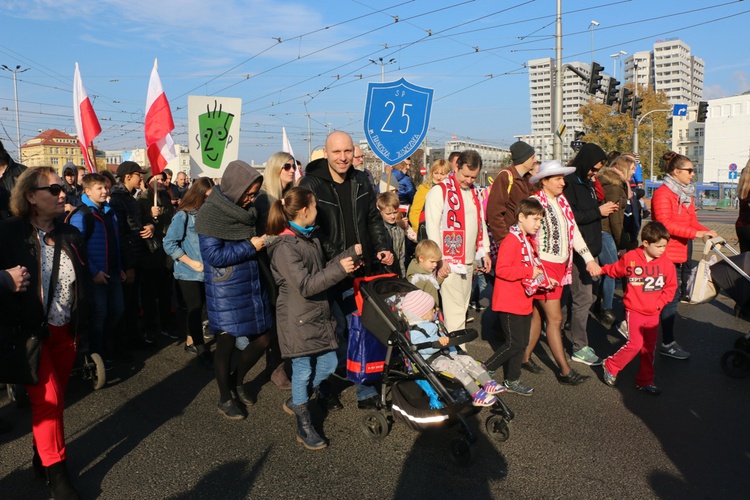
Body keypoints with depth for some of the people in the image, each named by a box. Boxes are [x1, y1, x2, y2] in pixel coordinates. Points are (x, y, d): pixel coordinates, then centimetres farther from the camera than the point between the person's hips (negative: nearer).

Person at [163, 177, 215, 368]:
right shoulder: (184, 215, -9)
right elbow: (169, 244, -10)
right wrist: (191, 262, -13)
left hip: (207, 272, 4)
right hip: (189, 273, -4)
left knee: (196, 309, 14)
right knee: (196, 309, 0)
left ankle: (190, 342, 33)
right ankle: (202, 351, 9)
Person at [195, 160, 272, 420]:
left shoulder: (247, 209, 6)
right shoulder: (210, 213, -13)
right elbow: (213, 255, -18)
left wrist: (263, 241, 2)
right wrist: (250, 246, -17)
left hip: (253, 285, 7)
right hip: (225, 289, -6)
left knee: (262, 339, 10)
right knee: (226, 342, 6)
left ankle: (237, 380, 37)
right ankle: (225, 399, 27)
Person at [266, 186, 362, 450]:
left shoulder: (310, 239, 12)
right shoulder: (284, 247, -19)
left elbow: (322, 271, 14)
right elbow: (305, 285, -23)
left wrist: (352, 252, 9)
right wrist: (339, 269, -25)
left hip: (319, 316, 9)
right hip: (298, 320, -9)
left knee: (328, 364, 12)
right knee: (303, 370, 3)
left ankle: (295, 401, 36)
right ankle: (304, 426, 21)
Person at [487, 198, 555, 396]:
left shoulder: (530, 241, 13)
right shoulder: (511, 241, -18)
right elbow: (501, 270, -27)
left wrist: (545, 279, 9)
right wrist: (529, 272, -24)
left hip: (525, 301, 9)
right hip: (509, 302, -9)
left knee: (522, 342, 13)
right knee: (515, 342, -7)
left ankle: (512, 380, 26)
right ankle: (484, 370, 8)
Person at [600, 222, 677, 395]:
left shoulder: (666, 263, -3)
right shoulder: (630, 258, -12)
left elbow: (671, 286, 4)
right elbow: (614, 270, 5)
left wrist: (660, 303, -5)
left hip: (653, 314, 4)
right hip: (634, 310, -4)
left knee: (649, 348, 12)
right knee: (634, 344, -10)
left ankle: (645, 382, 26)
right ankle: (610, 366, 13)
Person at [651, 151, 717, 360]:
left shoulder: (686, 194, 15)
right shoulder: (663, 194, -14)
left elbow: (692, 222, 12)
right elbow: (665, 224, -25)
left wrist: (708, 233, -7)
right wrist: (696, 233, -29)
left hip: (678, 252, 9)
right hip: (665, 253, -9)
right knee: (671, 296, -5)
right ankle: (667, 344, 4)